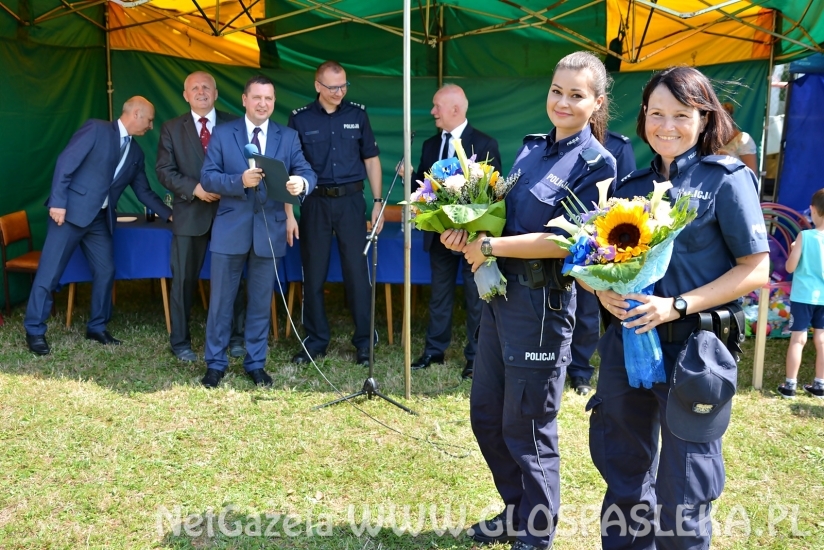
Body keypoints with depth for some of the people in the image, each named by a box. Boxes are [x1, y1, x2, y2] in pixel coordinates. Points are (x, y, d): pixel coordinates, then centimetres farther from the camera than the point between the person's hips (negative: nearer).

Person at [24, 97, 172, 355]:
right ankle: (34, 331, 8)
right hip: (71, 211, -7)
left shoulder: (136, 152, 14)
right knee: (49, 273, -2)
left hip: (100, 218, 7)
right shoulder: (96, 129, -7)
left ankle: (97, 327, 22)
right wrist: (58, 202, -18)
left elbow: (144, 192, 18)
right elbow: (65, 162, -12)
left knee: (106, 271, 7)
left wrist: (169, 214, 10)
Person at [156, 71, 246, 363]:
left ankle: (235, 338, 19)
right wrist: (194, 188, -15)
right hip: (190, 213, 0)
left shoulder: (234, 125, 5)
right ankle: (180, 342, 15)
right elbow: (164, 170, 0)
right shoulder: (171, 128, 6)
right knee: (184, 280, 4)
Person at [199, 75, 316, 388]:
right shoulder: (223, 134, 1)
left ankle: (255, 363, 23)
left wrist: (301, 183, -29)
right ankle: (215, 363, 19)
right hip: (230, 228, -1)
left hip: (270, 230, 1)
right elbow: (207, 178, -5)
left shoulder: (288, 137, 5)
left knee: (261, 302, 10)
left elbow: (306, 173, -5)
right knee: (221, 300, 6)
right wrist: (240, 181, -23)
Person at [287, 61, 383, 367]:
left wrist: (378, 202, 3)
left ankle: (363, 342, 12)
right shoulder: (300, 119, 1)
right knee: (313, 273, 6)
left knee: (357, 272, 1)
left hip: (350, 201, 0)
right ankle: (316, 340, 19)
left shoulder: (357, 115, 5)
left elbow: (371, 159, 9)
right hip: (314, 203, 0)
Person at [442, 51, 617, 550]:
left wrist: (489, 246, -16)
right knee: (486, 415, 16)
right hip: (500, 293, 8)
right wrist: (467, 231, -2)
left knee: (527, 426, 4)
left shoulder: (596, 163, -11)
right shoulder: (533, 148, 11)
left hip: (542, 302, -8)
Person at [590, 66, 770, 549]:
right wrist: (604, 290, -6)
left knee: (681, 491, 6)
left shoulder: (727, 178, -6)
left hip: (693, 348, -5)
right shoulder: (633, 183, 9)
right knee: (623, 468, 17)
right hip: (628, 340, 5)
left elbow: (756, 271, -9)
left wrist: (677, 306, -19)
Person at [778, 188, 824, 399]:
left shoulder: (805, 236, -13)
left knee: (798, 339, 0)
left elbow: (790, 267, -9)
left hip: (803, 295, -3)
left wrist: (794, 249, 7)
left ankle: (790, 385, 5)